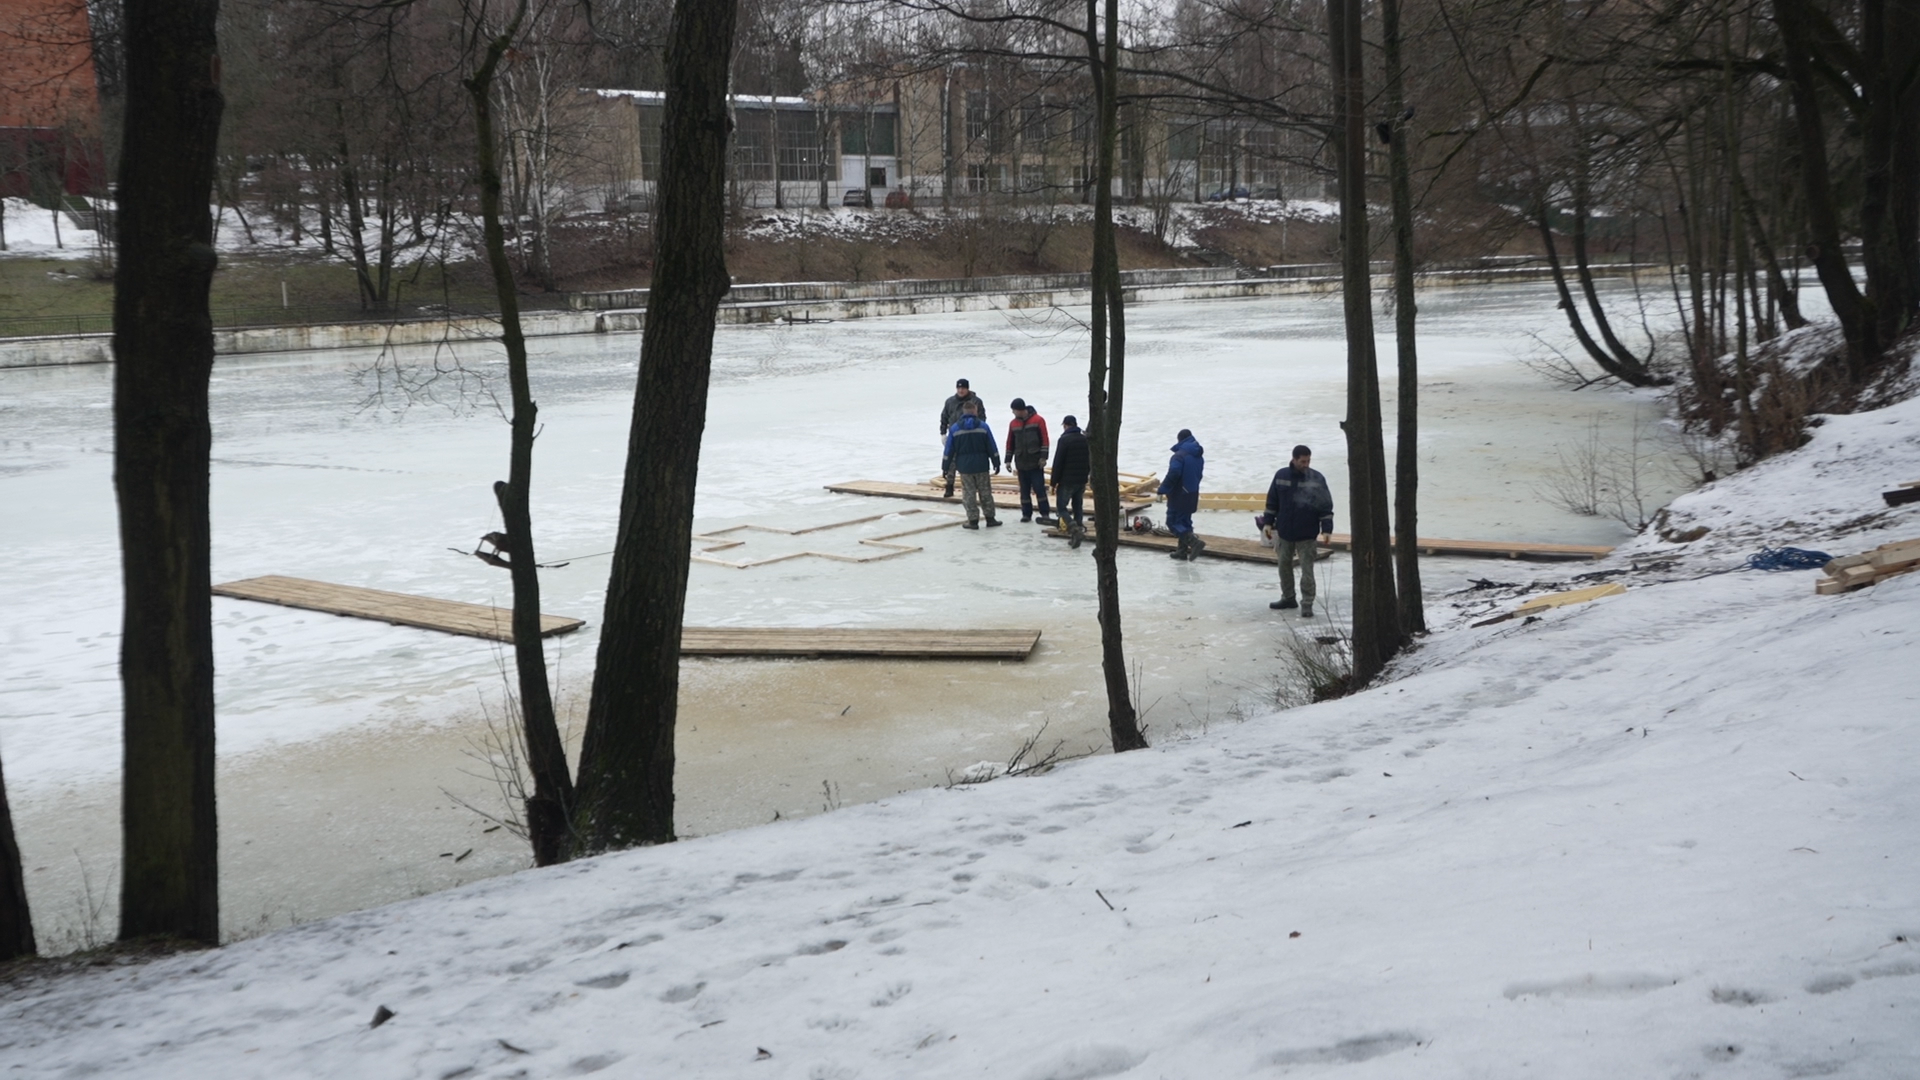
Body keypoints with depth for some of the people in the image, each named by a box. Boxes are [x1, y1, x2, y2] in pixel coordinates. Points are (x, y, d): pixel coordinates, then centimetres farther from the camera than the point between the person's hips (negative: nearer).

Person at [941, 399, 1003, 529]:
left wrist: (945, 467, 3)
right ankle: (990, 518, 14)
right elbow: (992, 448, 0)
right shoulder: (983, 427, -3)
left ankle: (973, 520, 5)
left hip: (964, 466, -1)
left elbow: (949, 450, -2)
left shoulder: (955, 429, -3)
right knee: (985, 493, 10)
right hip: (981, 466, 1)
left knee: (969, 494, 5)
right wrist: (996, 463, 8)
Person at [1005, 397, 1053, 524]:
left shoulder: (1037, 420, -4)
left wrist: (1043, 457, -11)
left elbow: (1044, 440, -6)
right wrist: (1008, 460, 8)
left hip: (1035, 462, -4)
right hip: (1021, 463, 4)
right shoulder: (1013, 424, 8)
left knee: (1039, 488, -5)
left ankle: (1045, 513, 0)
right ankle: (1026, 514, 13)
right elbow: (1010, 443, 13)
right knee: (1024, 490, 7)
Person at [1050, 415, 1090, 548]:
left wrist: (1054, 482, -8)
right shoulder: (1085, 440, 9)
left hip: (1067, 481, -6)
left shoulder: (1064, 440, -12)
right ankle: (1079, 529, 15)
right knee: (1077, 506, 19)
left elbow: (1058, 463, -14)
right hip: (1082, 480, 6)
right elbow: (1090, 462, 16)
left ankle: (1074, 529, -22)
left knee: (1062, 507, -1)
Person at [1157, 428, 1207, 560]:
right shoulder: (1199, 456, 9)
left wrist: (1163, 489, -20)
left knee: (1173, 522, -4)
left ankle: (1194, 542, -21)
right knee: (1185, 521, 17)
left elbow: (1173, 474, -29)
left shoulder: (1180, 455, -20)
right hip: (1192, 494, 9)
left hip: (1179, 495, -9)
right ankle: (1182, 550, 21)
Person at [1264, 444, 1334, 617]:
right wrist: (1269, 522, 7)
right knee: (1284, 565, 15)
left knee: (1307, 569, -4)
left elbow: (1326, 505, -9)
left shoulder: (1317, 478, -9)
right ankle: (1288, 598, 30)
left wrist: (1327, 529, -14)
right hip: (1285, 531, 4)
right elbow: (1272, 500, 8)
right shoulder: (1281, 476, -2)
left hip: (1307, 534, -4)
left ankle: (1307, 604, 1)